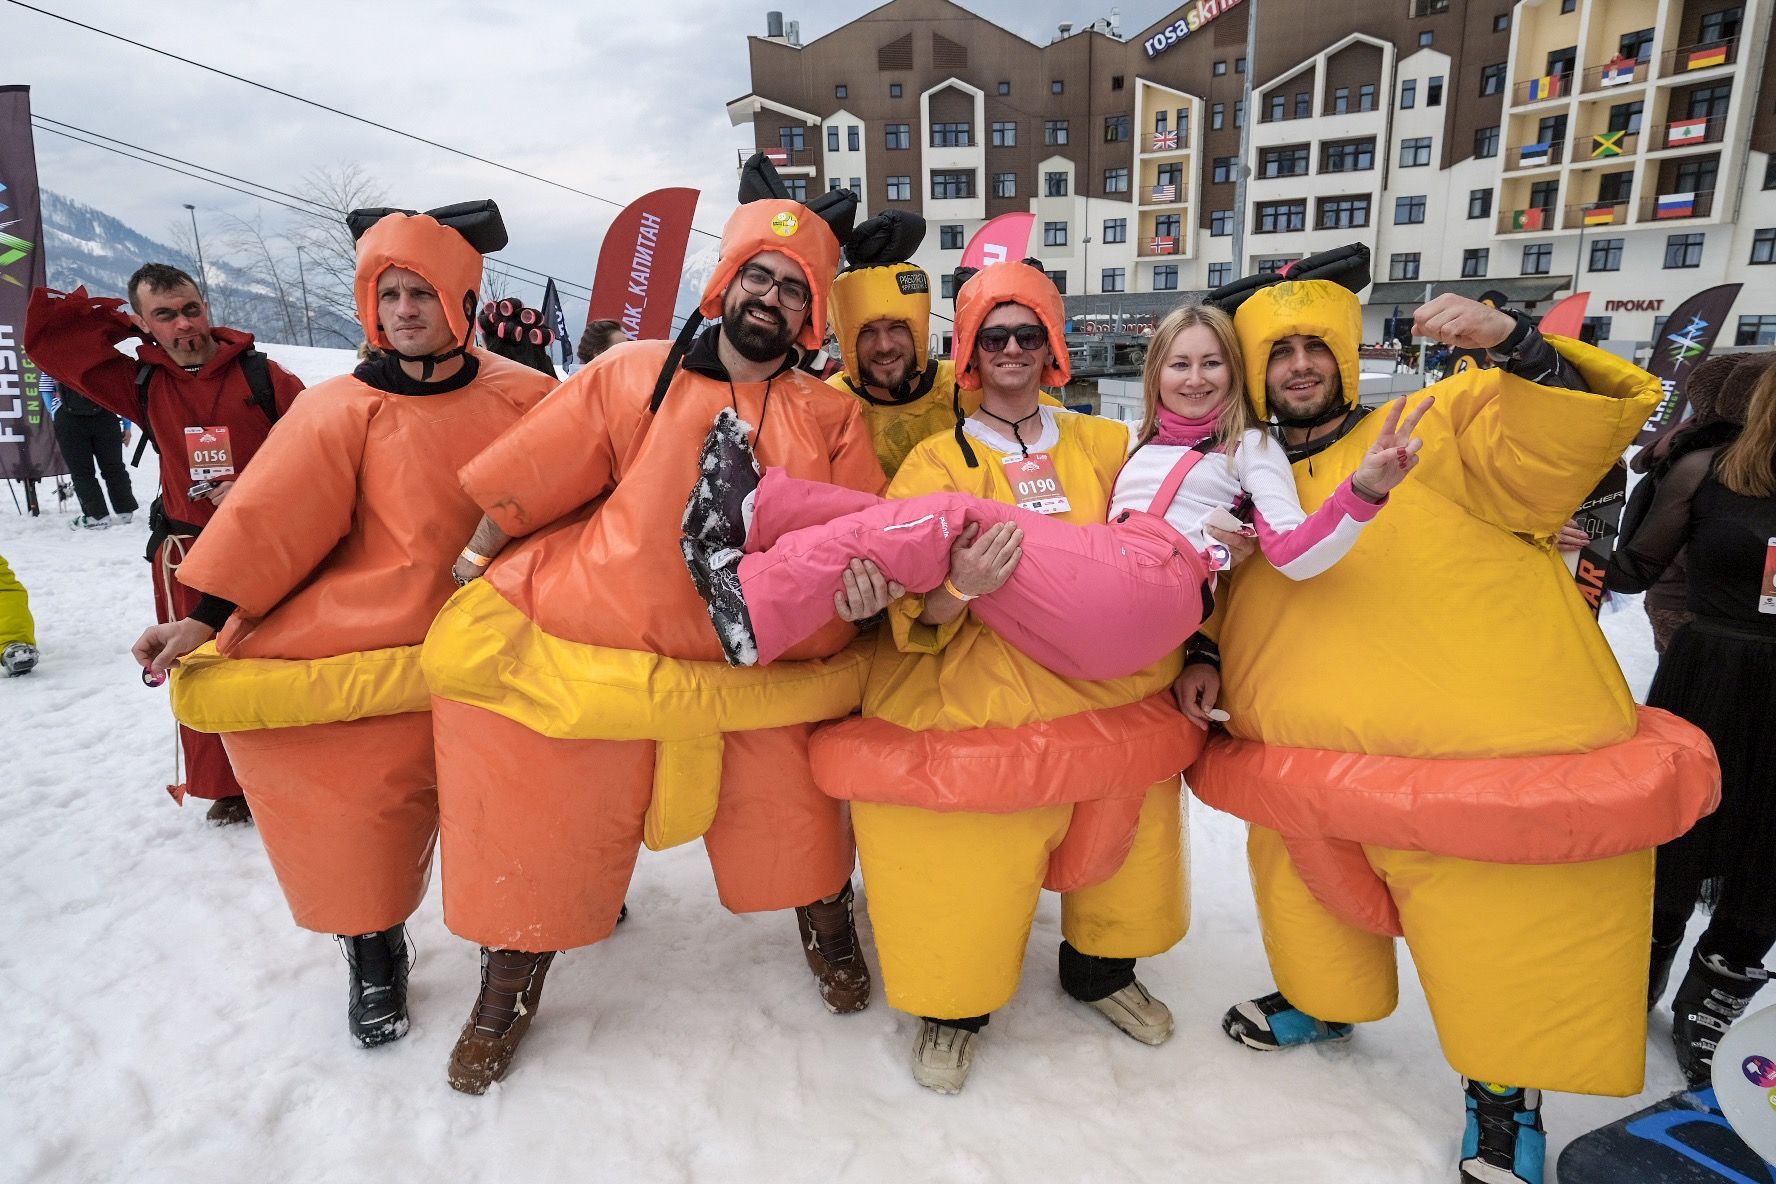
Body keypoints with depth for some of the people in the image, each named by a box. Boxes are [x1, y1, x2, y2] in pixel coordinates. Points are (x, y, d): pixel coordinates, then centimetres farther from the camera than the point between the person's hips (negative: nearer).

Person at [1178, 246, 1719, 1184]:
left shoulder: (1440, 428, -5)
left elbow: (1602, 418, -15)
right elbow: (1232, 599, 19)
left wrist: (1512, 344, -30)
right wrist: (1203, 657, 2)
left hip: (1490, 770, -4)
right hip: (1311, 780, 5)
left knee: (1505, 973, 9)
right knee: (1311, 918, 23)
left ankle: (1504, 1091, 38)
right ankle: (1323, 1001, 53)